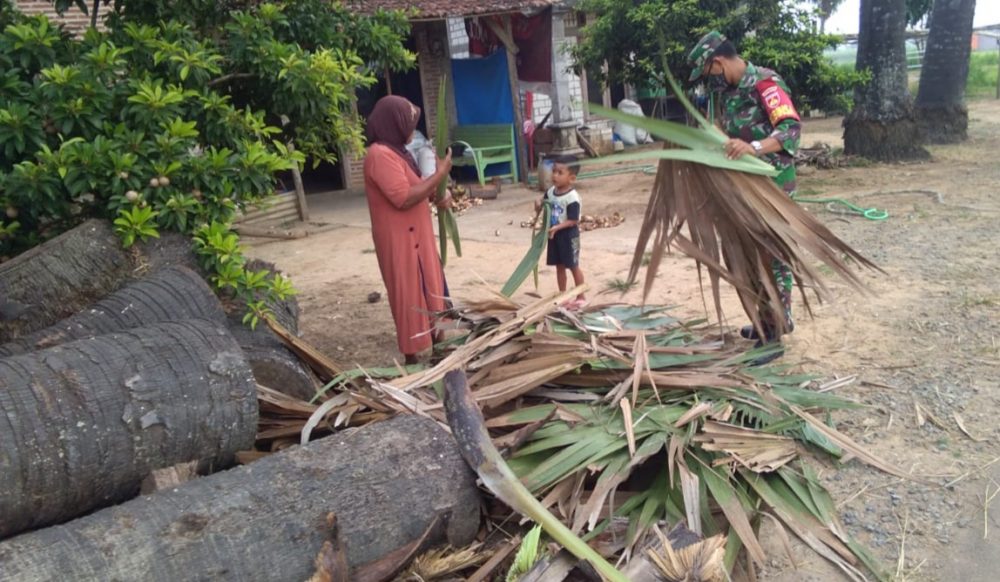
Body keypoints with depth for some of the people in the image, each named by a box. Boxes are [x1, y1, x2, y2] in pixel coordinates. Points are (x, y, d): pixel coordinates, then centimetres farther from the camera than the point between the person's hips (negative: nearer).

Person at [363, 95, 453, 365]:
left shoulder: (396, 151, 13)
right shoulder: (381, 154, -20)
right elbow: (404, 198, -27)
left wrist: (438, 194, 4)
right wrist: (439, 175, -19)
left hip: (416, 236, 10)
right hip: (400, 240, -10)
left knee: (431, 290, 18)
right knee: (410, 296, -2)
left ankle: (436, 345, 32)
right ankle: (413, 356, 9)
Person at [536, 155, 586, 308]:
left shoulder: (572, 198, -21)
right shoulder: (551, 192, 1)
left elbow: (573, 221, -22)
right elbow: (543, 204, 16)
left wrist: (557, 227, -32)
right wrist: (539, 205, -7)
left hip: (568, 236, -7)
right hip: (554, 235, 7)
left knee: (573, 266, 5)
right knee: (559, 266, 14)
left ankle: (581, 297, 18)